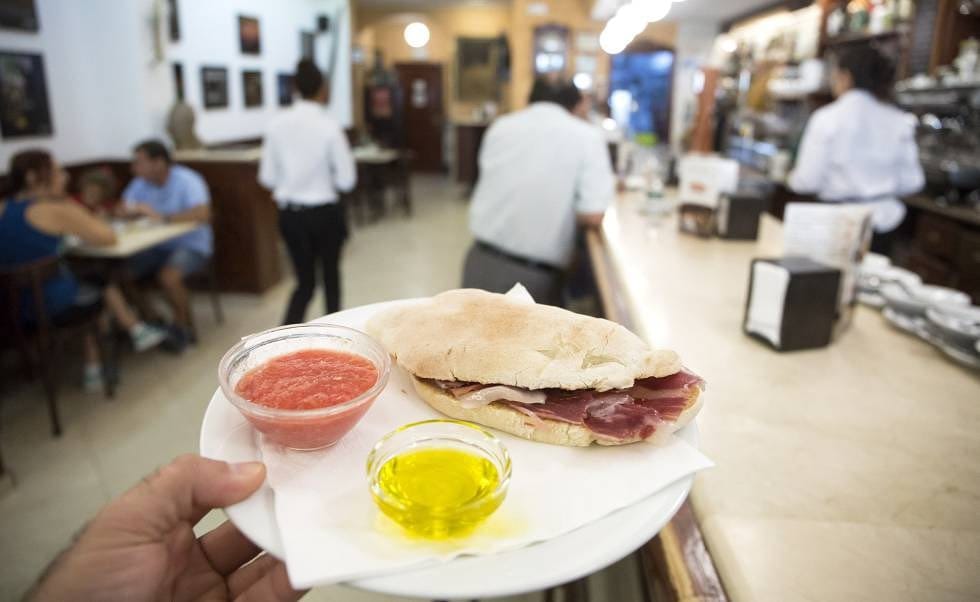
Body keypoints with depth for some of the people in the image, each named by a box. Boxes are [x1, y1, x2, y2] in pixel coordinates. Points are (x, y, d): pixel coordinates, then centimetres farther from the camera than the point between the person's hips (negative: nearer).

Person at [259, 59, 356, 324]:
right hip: (325, 212, -3)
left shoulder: (277, 125, -2)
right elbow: (347, 180, -12)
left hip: (290, 213, 3)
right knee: (330, 275, 20)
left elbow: (267, 177, 3)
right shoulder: (329, 126, -14)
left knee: (304, 282, 15)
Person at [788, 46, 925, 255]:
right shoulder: (899, 121, 3)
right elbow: (911, 181, 6)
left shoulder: (827, 118, -9)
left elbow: (808, 181, -10)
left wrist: (793, 177, 11)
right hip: (883, 220, 4)